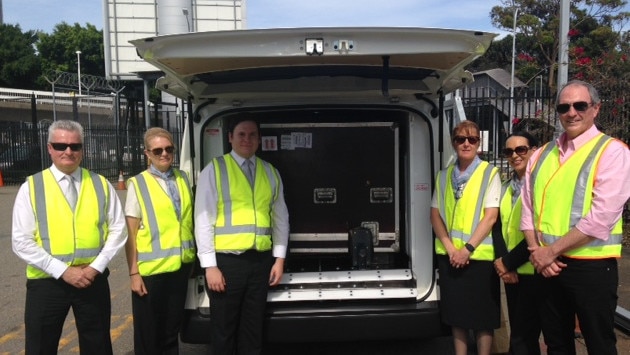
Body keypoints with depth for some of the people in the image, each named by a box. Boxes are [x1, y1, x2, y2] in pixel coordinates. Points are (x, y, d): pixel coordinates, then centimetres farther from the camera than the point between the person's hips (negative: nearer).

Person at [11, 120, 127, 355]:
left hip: (93, 279, 2)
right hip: (46, 282, -1)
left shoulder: (101, 185, 3)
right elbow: (21, 242, -7)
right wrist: (63, 271, -14)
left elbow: (118, 230, 2)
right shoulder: (31, 187, -2)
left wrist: (96, 267, -10)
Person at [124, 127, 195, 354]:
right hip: (151, 268, -4)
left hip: (181, 265, 4)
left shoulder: (183, 179, 6)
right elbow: (131, 233, -7)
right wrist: (133, 272, -10)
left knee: (172, 329, 18)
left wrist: (193, 256, 9)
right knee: (148, 334, 10)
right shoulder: (137, 184, -6)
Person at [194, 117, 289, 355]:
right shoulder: (214, 170, -2)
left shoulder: (270, 172, 9)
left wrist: (279, 258, 7)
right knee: (224, 331, 10)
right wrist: (210, 265, -9)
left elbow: (281, 218, 12)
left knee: (253, 330, 16)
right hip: (227, 261, -3)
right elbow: (203, 220, -5)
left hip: (261, 260, 3)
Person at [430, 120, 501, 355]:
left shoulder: (490, 173, -3)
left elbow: (491, 216, -10)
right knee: (455, 313, 13)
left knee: (482, 316, 6)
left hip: (479, 255, -4)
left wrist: (467, 248, -16)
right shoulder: (444, 175, 8)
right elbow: (435, 214, 6)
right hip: (449, 255, 4)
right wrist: (450, 247, -6)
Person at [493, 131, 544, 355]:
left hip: (533, 270, -6)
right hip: (510, 272, 6)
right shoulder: (505, 187, 12)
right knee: (518, 333, 15)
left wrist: (508, 261, -12)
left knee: (522, 337, -2)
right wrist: (503, 264, -4)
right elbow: (499, 227, 10)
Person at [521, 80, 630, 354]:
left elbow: (601, 218, -18)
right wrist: (537, 251, -6)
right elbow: (528, 208, 9)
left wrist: (551, 251, -15)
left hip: (591, 267, -5)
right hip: (547, 266, 5)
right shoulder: (541, 155, 9)